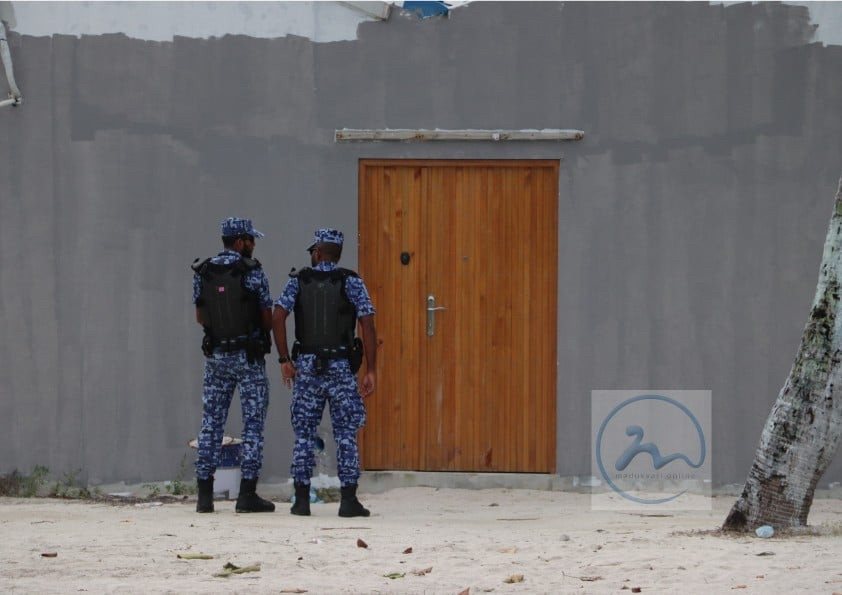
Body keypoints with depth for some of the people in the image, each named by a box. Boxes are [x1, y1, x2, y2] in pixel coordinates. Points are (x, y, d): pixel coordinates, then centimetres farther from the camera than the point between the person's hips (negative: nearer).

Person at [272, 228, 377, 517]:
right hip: (342, 366, -1)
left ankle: (302, 499, 6)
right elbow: (368, 325, -7)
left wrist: (284, 359, -2)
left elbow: (277, 318, -7)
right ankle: (349, 500, -1)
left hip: (307, 366, 1)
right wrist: (371, 370, -5)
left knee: (304, 435, 7)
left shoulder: (298, 281, 4)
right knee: (346, 435, 2)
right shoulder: (351, 282, 0)